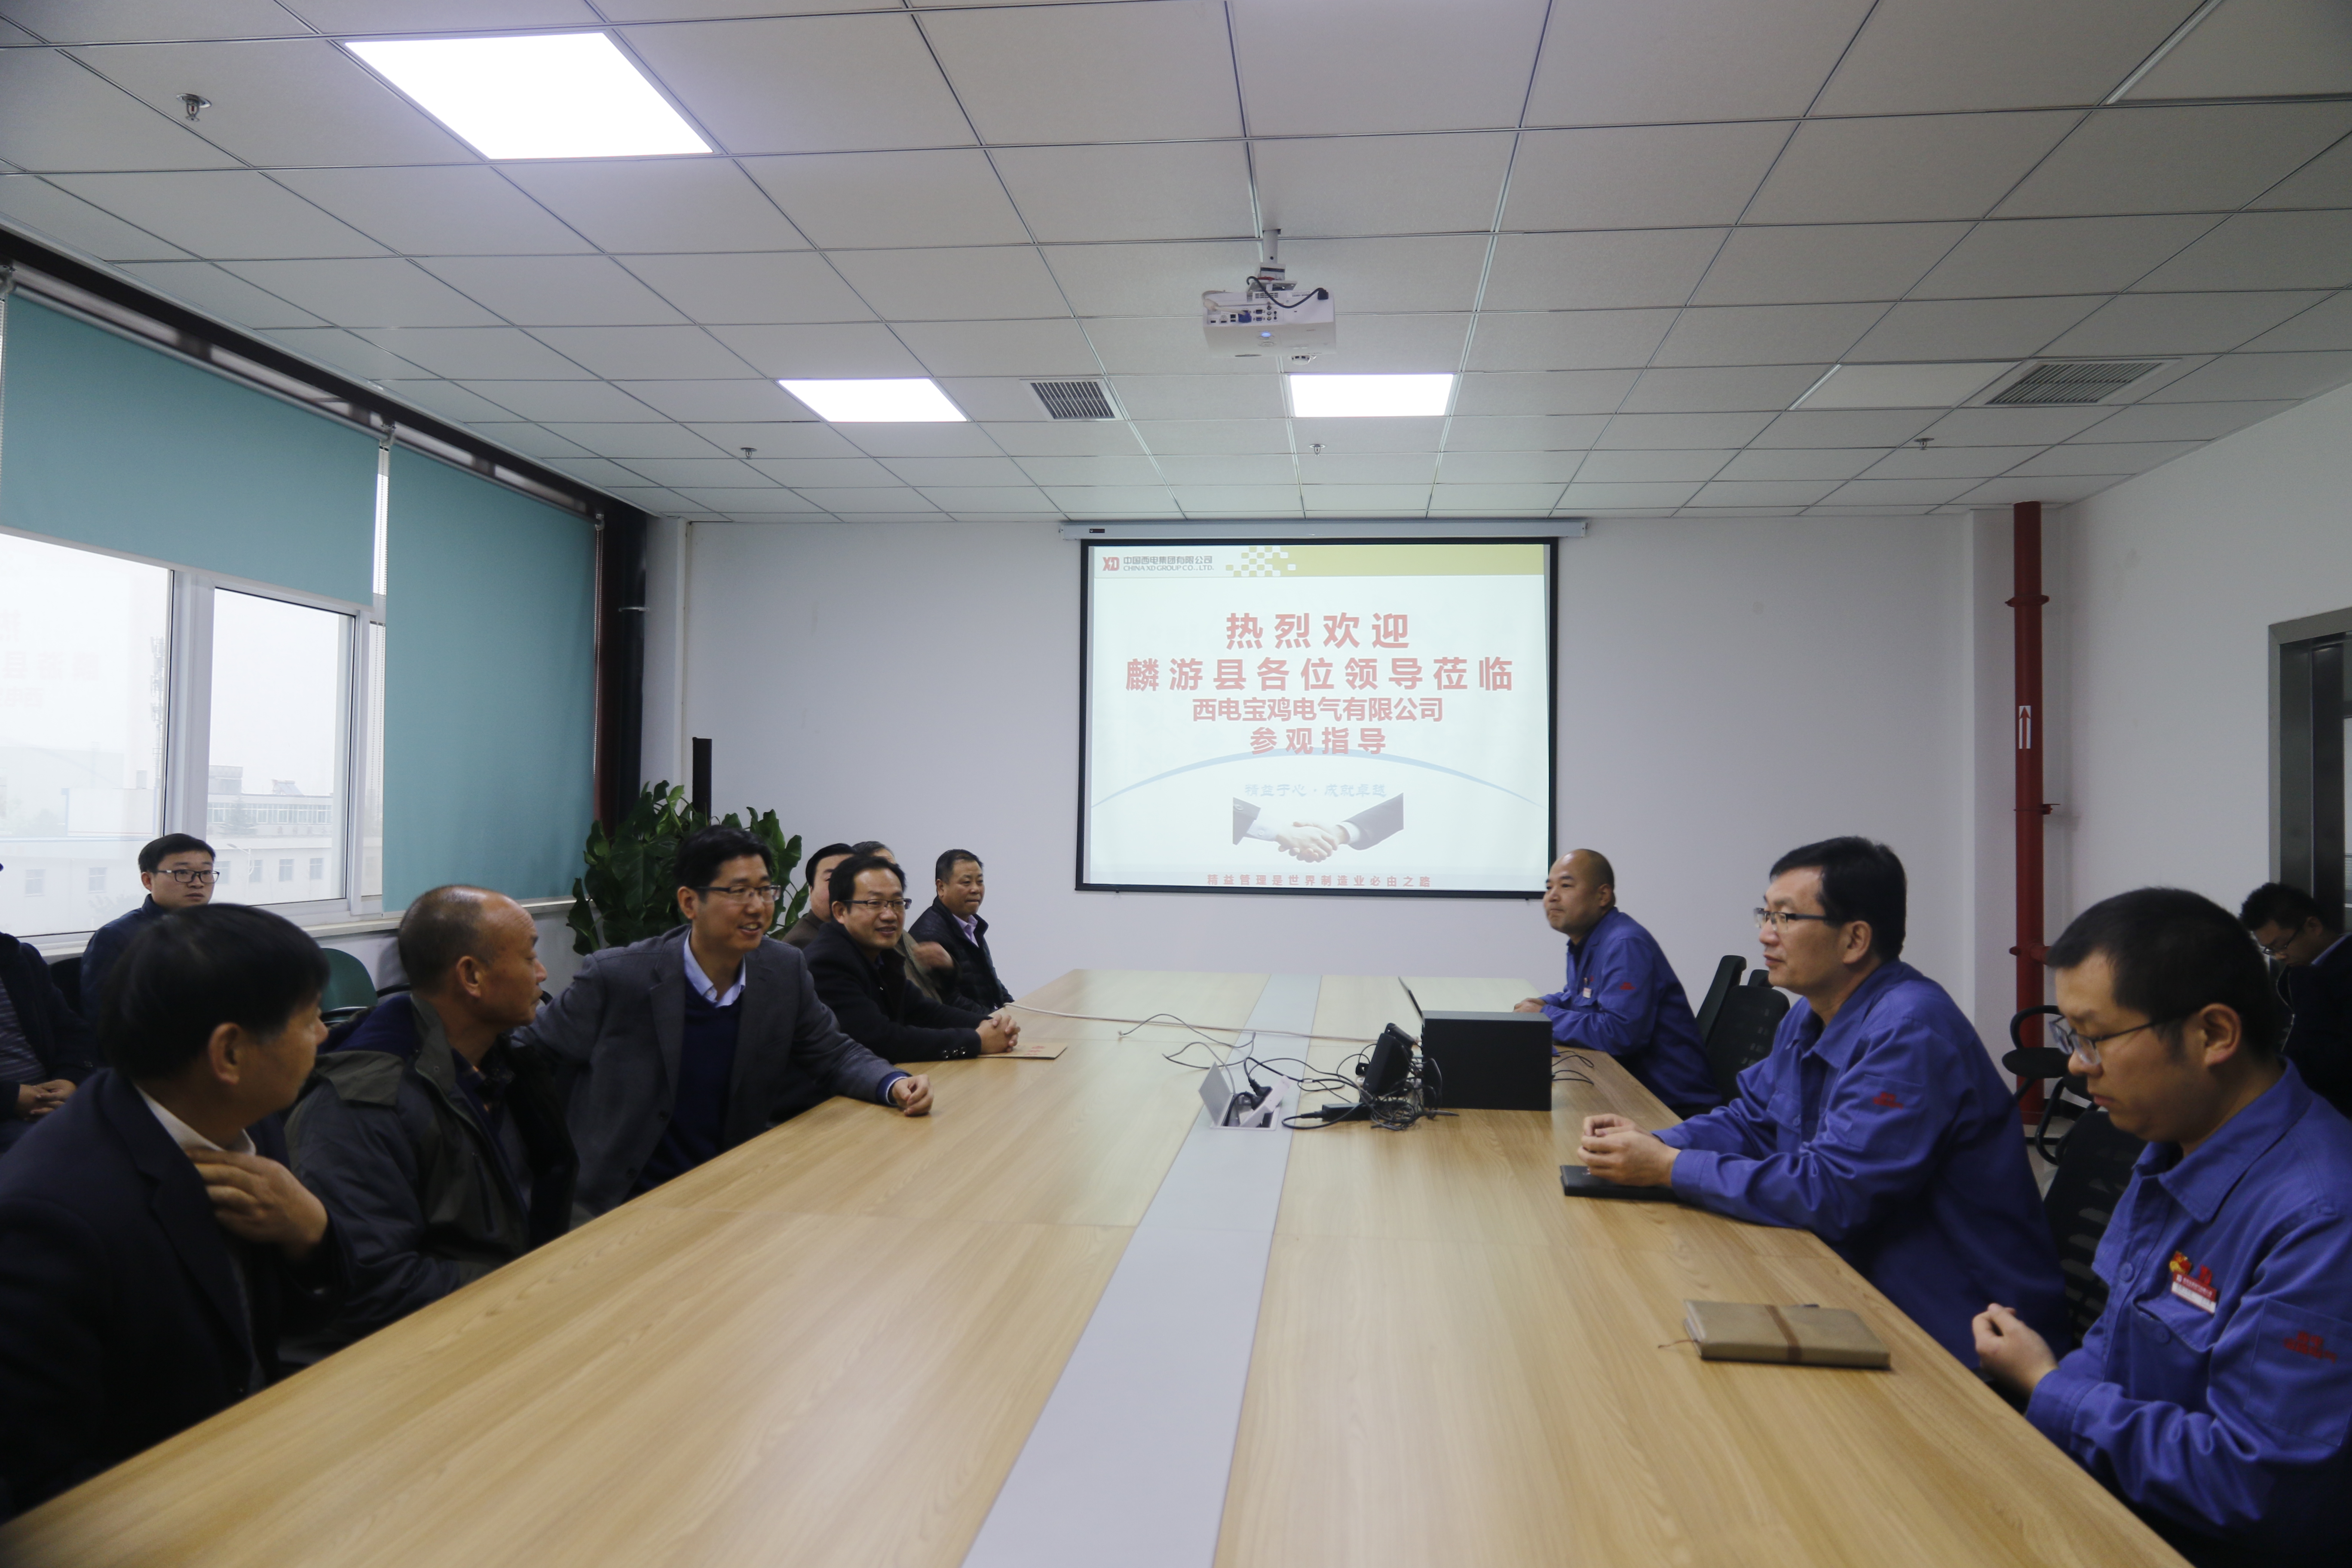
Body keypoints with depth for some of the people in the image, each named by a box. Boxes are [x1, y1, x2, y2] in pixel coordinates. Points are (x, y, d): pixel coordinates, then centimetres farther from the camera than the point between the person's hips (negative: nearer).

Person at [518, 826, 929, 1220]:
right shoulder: (615, 976, -12)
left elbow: (834, 1054, 10)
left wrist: (894, 1084, -10)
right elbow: (524, 1054, -2)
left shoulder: (784, 970, -1)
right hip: (616, 1206, -4)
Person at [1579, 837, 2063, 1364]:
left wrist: (1669, 1168, -22)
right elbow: (1750, 1122, 17)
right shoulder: (1810, 1016, 7)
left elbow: (1829, 1191, -27)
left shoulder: (1909, 1032, -24)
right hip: (1871, 1290, 8)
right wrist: (1650, 1142, -3)